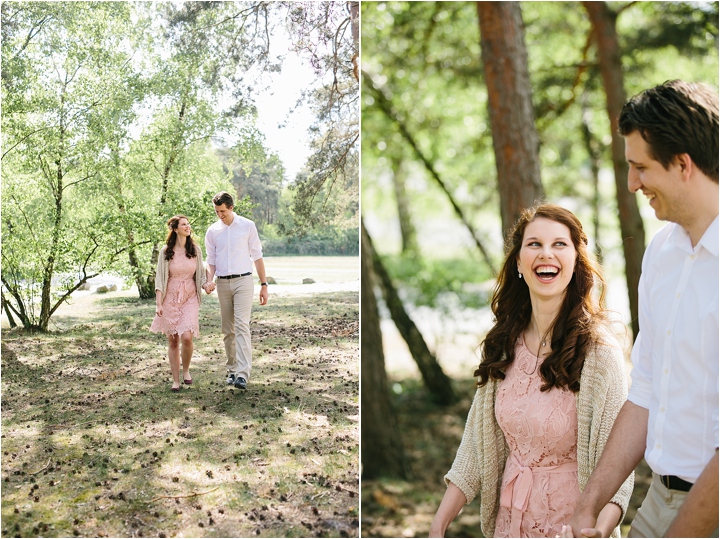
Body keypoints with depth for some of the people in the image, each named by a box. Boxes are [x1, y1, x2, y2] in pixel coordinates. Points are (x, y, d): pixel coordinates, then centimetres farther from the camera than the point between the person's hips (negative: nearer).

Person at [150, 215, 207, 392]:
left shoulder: (195, 250, 4)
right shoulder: (166, 252, -1)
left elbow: (201, 274, 11)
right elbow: (160, 278, -1)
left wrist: (205, 285, -11)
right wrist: (158, 303, -8)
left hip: (190, 299, 1)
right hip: (170, 299, 0)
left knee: (186, 337, -16)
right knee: (173, 340, 3)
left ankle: (186, 370, 11)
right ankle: (175, 380, 14)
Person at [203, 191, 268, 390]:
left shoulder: (248, 226, 1)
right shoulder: (212, 231, 7)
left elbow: (257, 256, 4)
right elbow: (211, 260, 11)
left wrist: (264, 285, 1)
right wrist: (209, 280, -8)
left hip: (243, 281, -3)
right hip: (223, 283, 3)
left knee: (242, 326, -14)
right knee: (227, 329, 8)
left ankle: (243, 374, -20)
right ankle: (232, 369, 18)